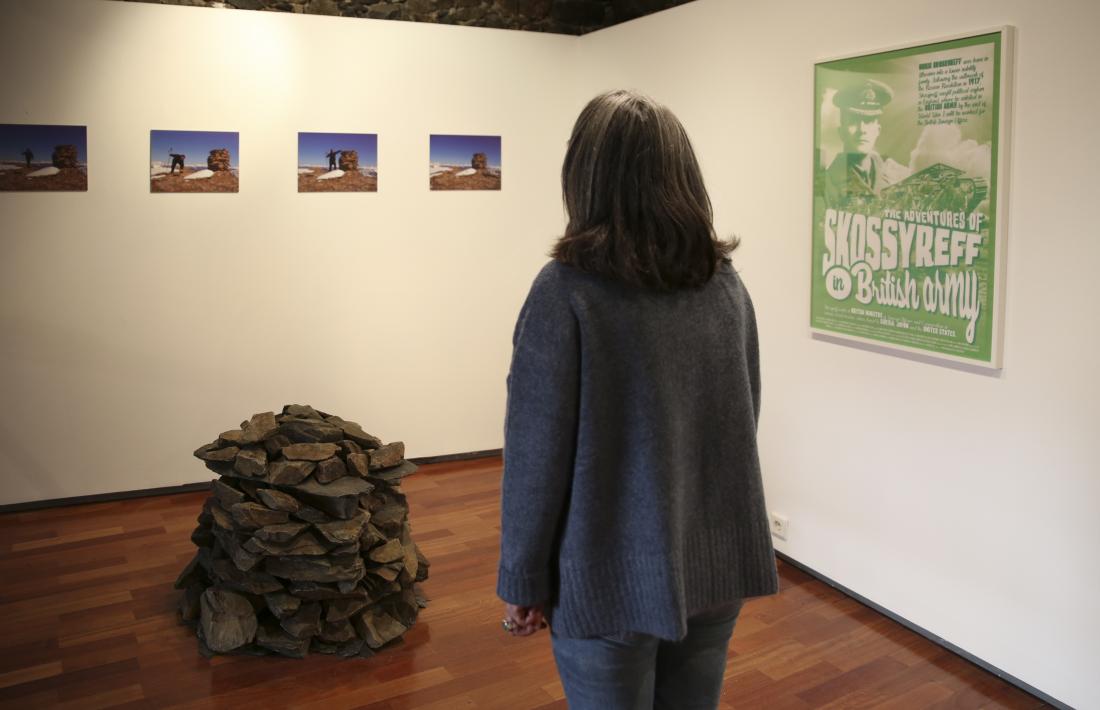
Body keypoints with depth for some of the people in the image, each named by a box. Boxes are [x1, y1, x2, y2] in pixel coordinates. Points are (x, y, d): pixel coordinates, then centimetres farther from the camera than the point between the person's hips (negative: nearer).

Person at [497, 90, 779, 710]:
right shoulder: (727, 282, -1)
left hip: (613, 576, -5)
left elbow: (538, 455, -16)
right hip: (720, 565, 5)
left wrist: (523, 579, -4)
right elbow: (742, 422, 7)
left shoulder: (567, 290, -18)